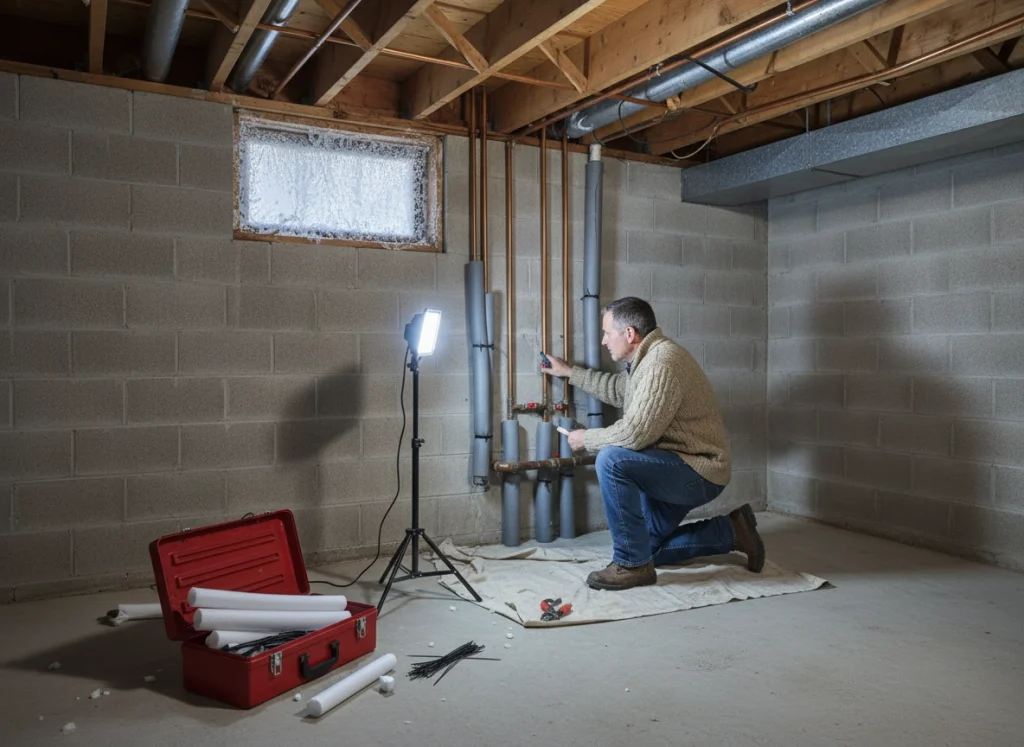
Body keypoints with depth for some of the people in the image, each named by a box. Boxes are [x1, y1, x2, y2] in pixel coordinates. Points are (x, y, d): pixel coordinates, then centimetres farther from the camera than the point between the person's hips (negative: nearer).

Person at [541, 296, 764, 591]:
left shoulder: (661, 364, -25)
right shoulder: (648, 357, 8)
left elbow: (633, 434, -30)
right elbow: (617, 389, 28)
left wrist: (586, 438, -13)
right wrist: (569, 372, 28)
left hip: (698, 474, -11)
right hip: (674, 471, 11)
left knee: (612, 460, -29)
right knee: (648, 547, 16)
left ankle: (632, 564, -16)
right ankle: (730, 531, 20)